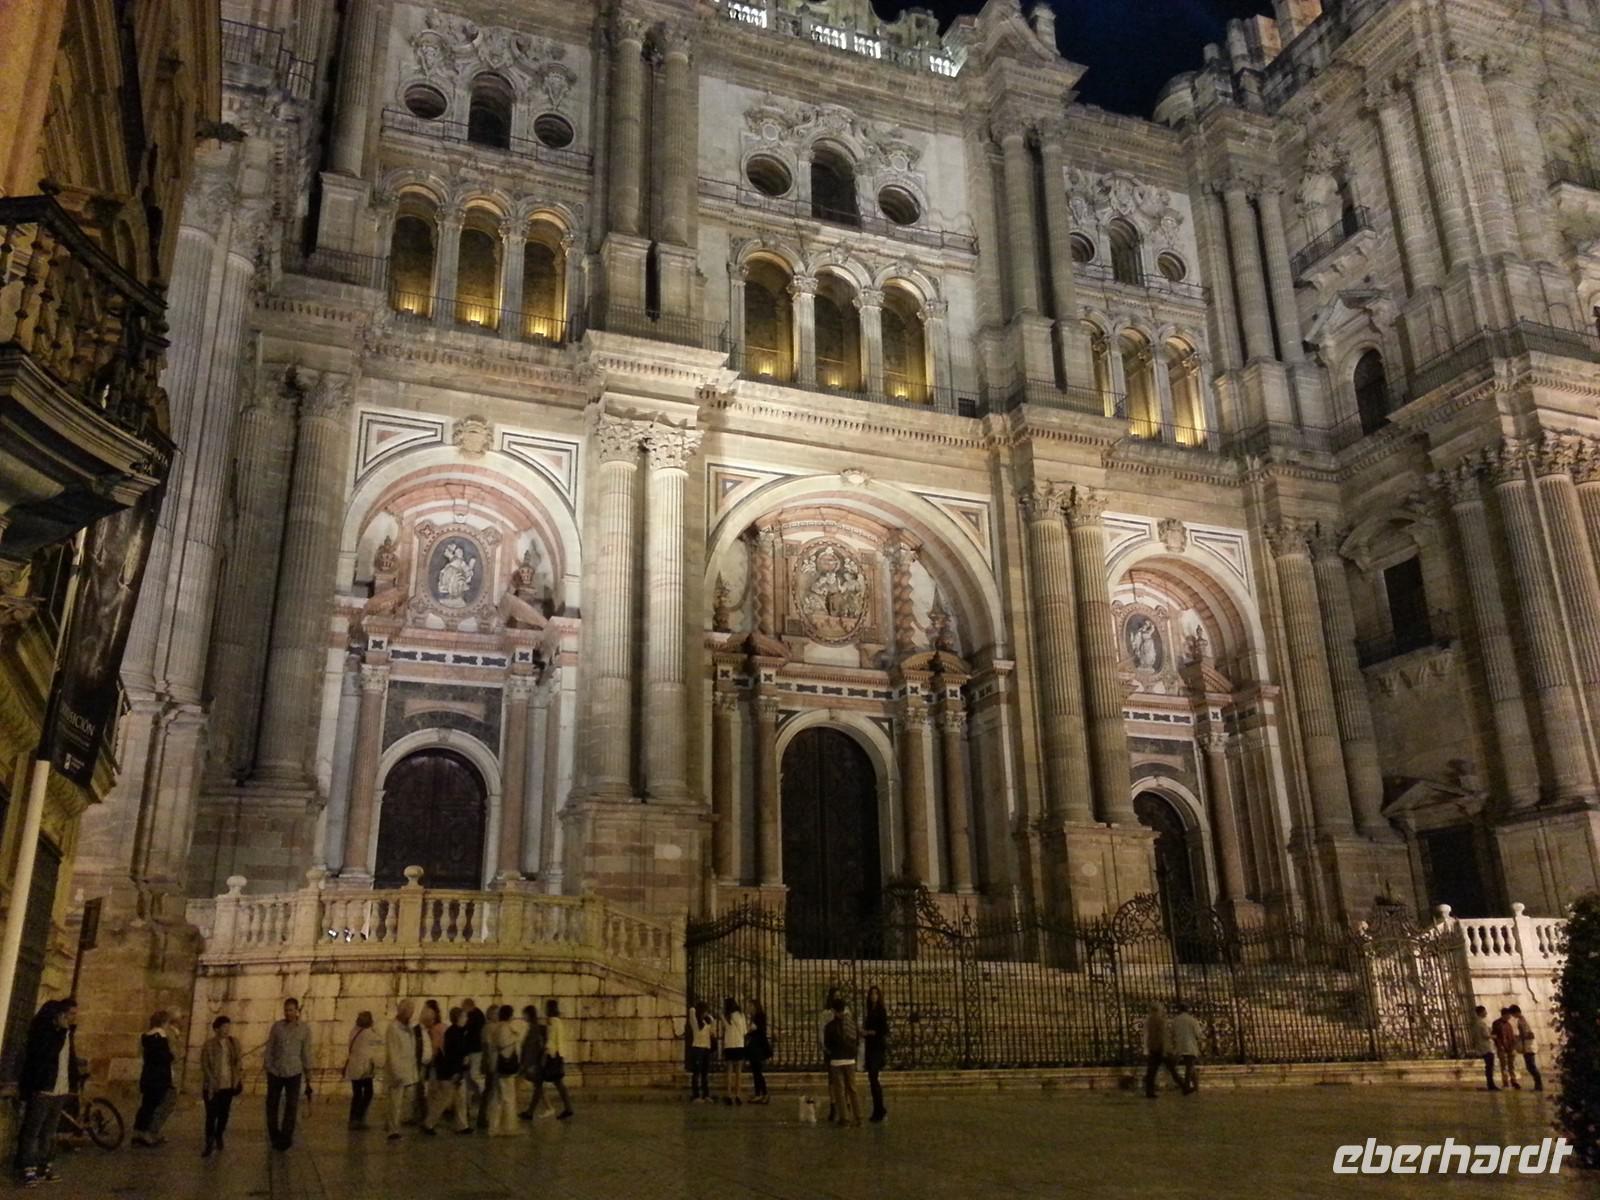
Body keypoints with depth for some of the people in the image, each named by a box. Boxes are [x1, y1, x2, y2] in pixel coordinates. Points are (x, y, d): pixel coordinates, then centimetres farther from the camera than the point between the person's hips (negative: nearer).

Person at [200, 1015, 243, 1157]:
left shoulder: (234, 1042, 3)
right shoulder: (209, 1044, -11)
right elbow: (204, 1065, -10)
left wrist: (240, 1079, 1)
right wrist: (213, 1083, -15)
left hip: (229, 1085, 4)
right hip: (213, 1086, -4)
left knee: (224, 1113, 13)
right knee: (211, 1115, -1)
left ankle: (219, 1137, 34)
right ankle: (209, 1144, 8)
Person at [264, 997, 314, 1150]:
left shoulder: (305, 1029, -2)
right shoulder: (276, 1026, -2)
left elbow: (306, 1053, 3)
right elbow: (269, 1049, 3)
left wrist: (308, 1078, 4)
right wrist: (267, 1068, 0)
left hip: (294, 1073, -1)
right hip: (275, 1072, 1)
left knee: (291, 1106, 2)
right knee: (272, 1104, 11)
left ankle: (286, 1138, 14)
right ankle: (274, 1136, 30)